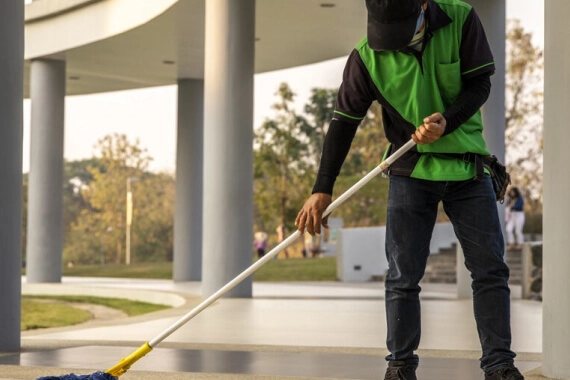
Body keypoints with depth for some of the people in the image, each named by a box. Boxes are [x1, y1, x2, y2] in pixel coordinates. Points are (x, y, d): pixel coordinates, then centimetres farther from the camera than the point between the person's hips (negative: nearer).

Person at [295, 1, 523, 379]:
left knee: (491, 267, 0)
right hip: (411, 168, -1)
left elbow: (480, 83, -6)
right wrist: (322, 190, -9)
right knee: (403, 275, -3)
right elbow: (344, 122, -7)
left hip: (468, 164, 1)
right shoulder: (367, 56, -12)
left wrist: (447, 122, -25)